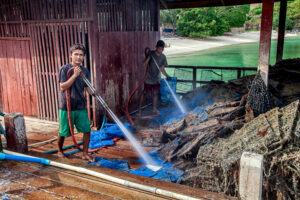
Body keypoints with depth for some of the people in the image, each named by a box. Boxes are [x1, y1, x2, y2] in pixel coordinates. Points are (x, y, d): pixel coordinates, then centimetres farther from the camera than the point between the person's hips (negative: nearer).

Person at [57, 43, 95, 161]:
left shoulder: (85, 71, 5)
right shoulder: (65, 69, -10)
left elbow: (88, 88, 7)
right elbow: (62, 87, -18)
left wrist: (96, 94, -13)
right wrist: (75, 75, -26)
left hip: (81, 107, 4)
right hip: (66, 107, -4)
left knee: (87, 130, 1)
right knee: (63, 132, 9)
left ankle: (85, 154, 17)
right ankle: (60, 151, 35)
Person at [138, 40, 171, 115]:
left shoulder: (163, 57, -2)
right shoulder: (151, 53, -12)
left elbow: (162, 69, 1)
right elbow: (144, 65, -17)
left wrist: (167, 76, -15)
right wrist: (149, 57, -32)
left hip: (157, 79, 3)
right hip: (149, 78, -3)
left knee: (155, 93, 10)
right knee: (144, 92, 5)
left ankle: (155, 108, 24)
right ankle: (139, 108, 16)